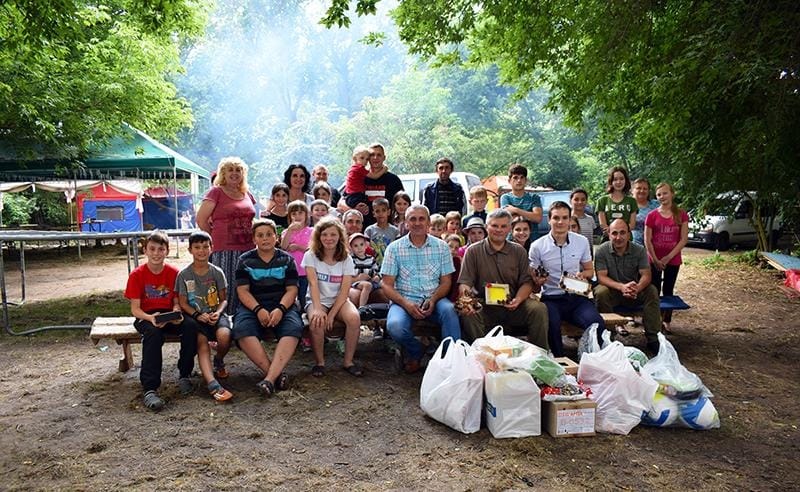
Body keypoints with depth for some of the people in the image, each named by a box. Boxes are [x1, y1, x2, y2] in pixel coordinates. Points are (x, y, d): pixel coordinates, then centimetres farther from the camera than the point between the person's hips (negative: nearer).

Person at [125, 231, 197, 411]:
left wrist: (177, 312, -21)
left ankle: (185, 375, -12)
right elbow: (135, 309, -7)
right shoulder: (137, 275, -6)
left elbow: (177, 302, 4)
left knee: (190, 326, -31)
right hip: (146, 317, -2)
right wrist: (151, 318, -29)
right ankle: (150, 389, -39)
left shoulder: (174, 273, 0)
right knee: (153, 332, -38)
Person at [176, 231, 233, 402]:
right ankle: (212, 384, -46)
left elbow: (223, 299, 7)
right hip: (194, 316, -1)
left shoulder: (217, 272, 4)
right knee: (201, 340, -32)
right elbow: (183, 303, 1)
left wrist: (218, 312, -14)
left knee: (224, 336, -31)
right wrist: (198, 315, -15)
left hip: (215, 314, 1)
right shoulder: (184, 274, 1)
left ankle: (218, 361, 5)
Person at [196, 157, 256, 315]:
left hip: (247, 249, 5)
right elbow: (201, 219, -4)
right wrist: (215, 238, 2)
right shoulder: (216, 192, -1)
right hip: (224, 251, -5)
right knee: (226, 290, -4)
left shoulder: (246, 194, 16)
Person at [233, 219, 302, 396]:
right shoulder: (245, 260, 10)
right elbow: (243, 291, 1)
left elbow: (292, 290, 3)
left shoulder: (286, 259, 11)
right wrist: (258, 310, -17)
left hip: (282, 305, 0)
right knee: (242, 330, -33)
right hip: (253, 306, 0)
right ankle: (277, 373, -31)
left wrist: (280, 309, -17)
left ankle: (269, 378, -39)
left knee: (294, 328, -33)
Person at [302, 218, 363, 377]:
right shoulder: (310, 256, -2)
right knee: (317, 321, -34)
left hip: (339, 301, 1)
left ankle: (348, 361, -12)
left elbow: (345, 290, -8)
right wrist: (317, 309, -30)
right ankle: (319, 362, -11)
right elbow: (313, 283, -15)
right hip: (317, 300, -1)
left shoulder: (346, 259, 0)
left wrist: (332, 314, -20)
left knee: (354, 318, -30)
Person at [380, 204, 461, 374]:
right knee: (395, 326, -30)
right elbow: (386, 284, -1)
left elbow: (445, 282, 6)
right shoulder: (394, 248, 3)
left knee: (449, 310, -33)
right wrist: (406, 304, -18)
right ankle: (415, 353, 3)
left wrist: (433, 300, -15)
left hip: (434, 299, 1)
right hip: (404, 300, 0)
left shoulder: (441, 246, 7)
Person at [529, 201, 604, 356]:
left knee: (596, 323, -27)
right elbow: (532, 278, 7)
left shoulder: (582, 242, 7)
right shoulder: (537, 246, -1)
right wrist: (538, 281, -17)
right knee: (552, 325, -33)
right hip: (551, 299, -2)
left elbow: (590, 271, 19)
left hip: (577, 297, 2)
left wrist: (582, 275, -5)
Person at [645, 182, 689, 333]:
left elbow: (684, 239, -5)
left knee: (668, 290, 9)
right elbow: (647, 240, -4)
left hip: (673, 260, 1)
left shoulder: (681, 215, -1)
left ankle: (666, 321, 18)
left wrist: (668, 257, -12)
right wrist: (655, 259, -11)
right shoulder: (652, 216, -3)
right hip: (655, 260, -1)